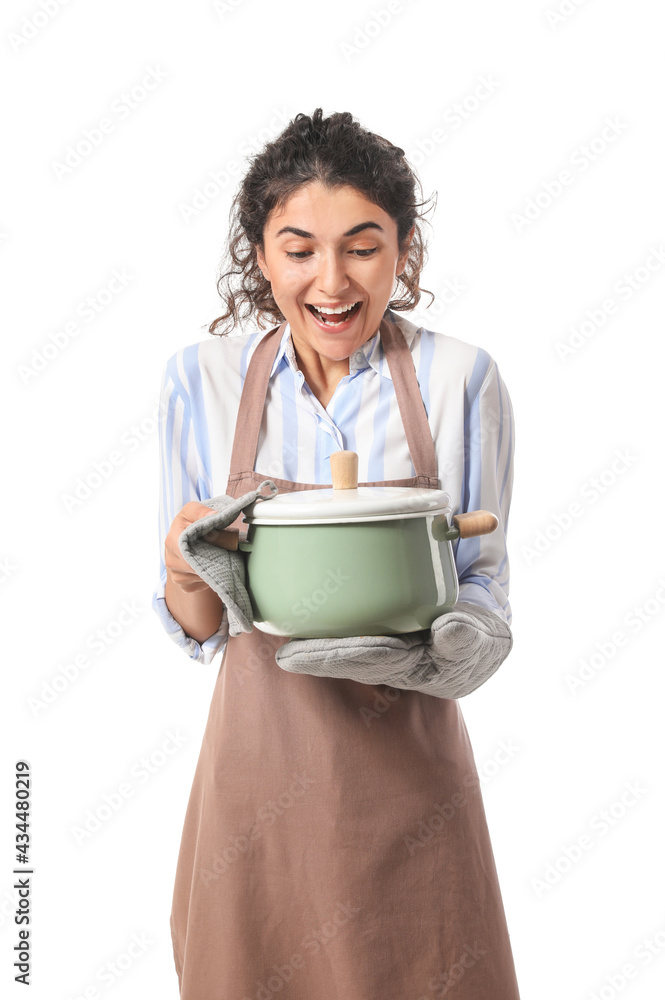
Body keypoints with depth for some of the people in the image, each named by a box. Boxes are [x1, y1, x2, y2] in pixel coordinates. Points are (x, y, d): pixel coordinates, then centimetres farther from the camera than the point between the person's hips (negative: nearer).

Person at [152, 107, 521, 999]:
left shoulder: (461, 380, -7)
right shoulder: (201, 379, -4)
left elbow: (486, 576, 0)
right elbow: (195, 627, 1)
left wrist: (455, 634, -22)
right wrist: (189, 571, -21)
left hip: (409, 769, 0)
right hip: (261, 766, 1)